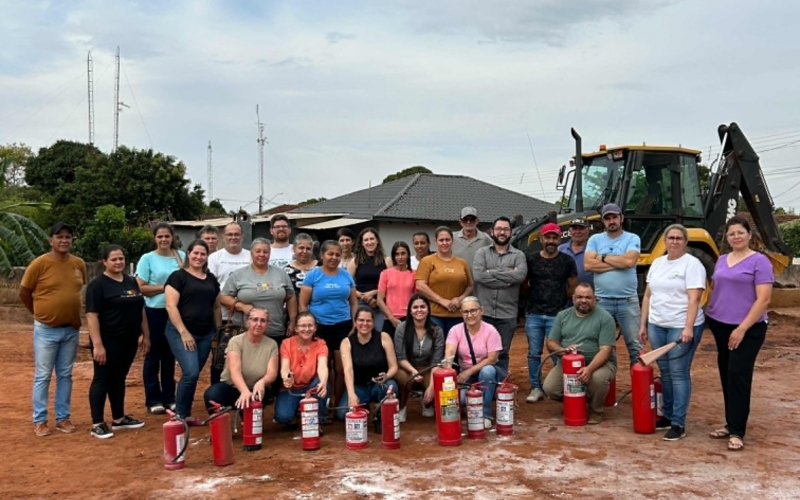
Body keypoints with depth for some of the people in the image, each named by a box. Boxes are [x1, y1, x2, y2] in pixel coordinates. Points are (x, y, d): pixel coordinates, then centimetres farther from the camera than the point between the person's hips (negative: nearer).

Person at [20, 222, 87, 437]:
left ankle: (63, 418, 21)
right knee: (42, 376, 4)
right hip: (46, 330, -4)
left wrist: (74, 315, 11)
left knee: (65, 375, 12)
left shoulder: (79, 264, 1)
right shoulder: (40, 263, -12)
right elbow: (24, 293, -4)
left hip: (71, 330, 4)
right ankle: (39, 420, 14)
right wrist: (40, 313, 4)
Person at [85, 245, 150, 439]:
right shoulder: (98, 284, -10)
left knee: (119, 379, 15)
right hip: (108, 342, -7)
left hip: (128, 341, 7)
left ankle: (119, 418, 24)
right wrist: (97, 344, -21)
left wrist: (146, 335, 12)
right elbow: (92, 315, -16)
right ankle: (97, 424, 4)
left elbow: (140, 310, 17)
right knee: (102, 379, -1)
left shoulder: (132, 282, 12)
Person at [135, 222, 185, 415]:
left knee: (170, 355, 12)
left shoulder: (181, 256, 4)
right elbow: (141, 288, -9)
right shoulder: (147, 259, -5)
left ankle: (169, 397, 22)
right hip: (155, 312, -3)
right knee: (154, 356, 5)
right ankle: (153, 400, 14)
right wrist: (165, 287, -15)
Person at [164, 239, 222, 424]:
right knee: (191, 373, -14)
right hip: (181, 333, -6)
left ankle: (184, 413, 20)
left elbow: (216, 307, 19)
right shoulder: (178, 276, -5)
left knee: (194, 374, 9)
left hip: (205, 334, 6)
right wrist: (183, 332, -17)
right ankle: (180, 414, 2)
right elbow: (171, 306, -12)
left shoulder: (211, 279, 13)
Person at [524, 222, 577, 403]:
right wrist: (535, 297, 10)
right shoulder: (531, 259, 4)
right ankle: (536, 388, 13)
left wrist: (558, 299, 10)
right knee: (534, 353, 5)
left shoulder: (567, 261, 3)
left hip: (557, 315, -1)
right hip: (533, 314, 1)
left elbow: (573, 287, 11)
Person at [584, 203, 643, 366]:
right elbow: (588, 264, -10)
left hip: (628, 301, -1)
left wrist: (603, 258, -7)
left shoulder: (632, 239, 0)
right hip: (602, 300, 1)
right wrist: (618, 263, -11)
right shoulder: (595, 239, 4)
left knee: (634, 344, 8)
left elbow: (629, 261, -18)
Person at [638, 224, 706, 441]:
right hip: (657, 325, 6)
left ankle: (678, 423, 1)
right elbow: (648, 295, 15)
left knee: (678, 373, -4)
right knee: (664, 372, 12)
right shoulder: (657, 263, 13)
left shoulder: (692, 264, -7)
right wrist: (643, 324, 12)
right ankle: (667, 415, 23)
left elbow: (694, 299, -15)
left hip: (682, 327, -6)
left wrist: (688, 328, -23)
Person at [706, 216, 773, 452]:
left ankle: (737, 432, -3)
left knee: (739, 375, -8)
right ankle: (731, 424, 21)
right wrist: (709, 315, 9)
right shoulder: (721, 260, 11)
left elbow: (763, 300, -14)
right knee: (727, 375, 10)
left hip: (747, 329, -6)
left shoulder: (759, 261, -9)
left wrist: (742, 328, -18)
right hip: (721, 326, 6)